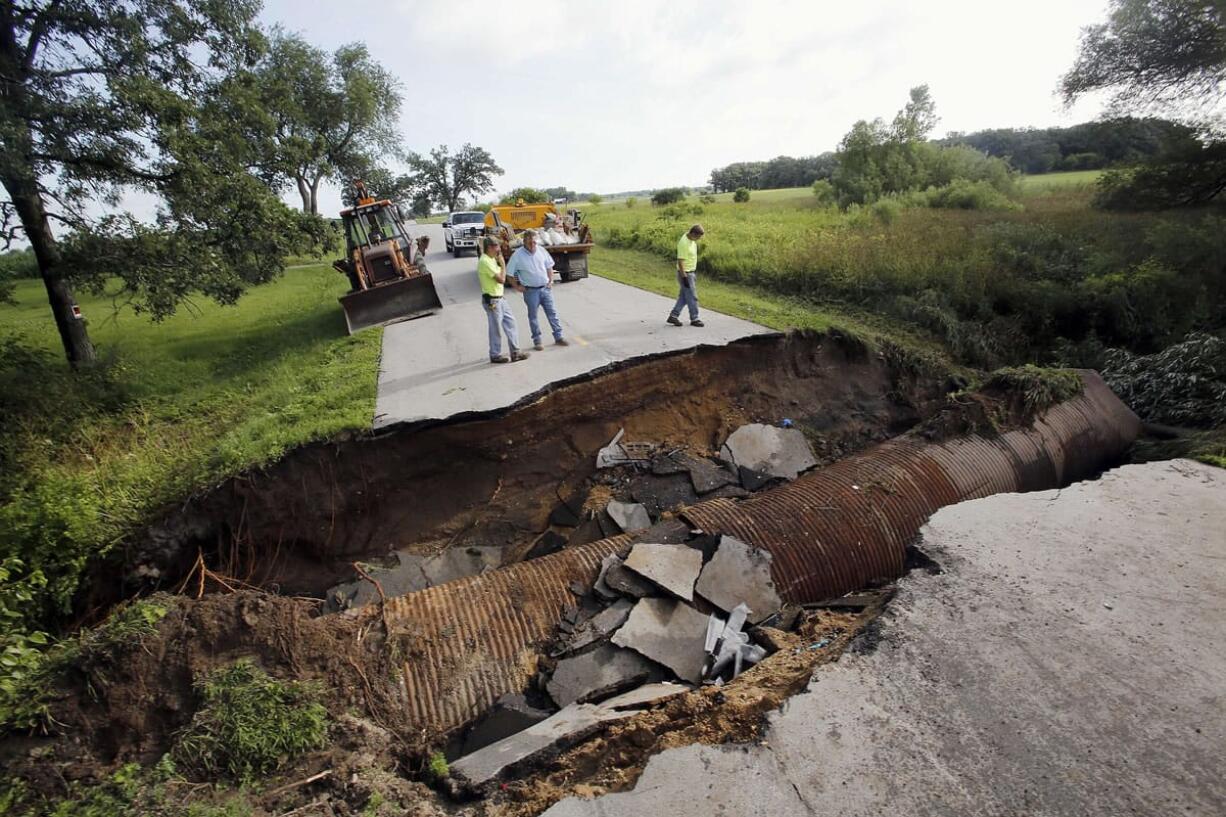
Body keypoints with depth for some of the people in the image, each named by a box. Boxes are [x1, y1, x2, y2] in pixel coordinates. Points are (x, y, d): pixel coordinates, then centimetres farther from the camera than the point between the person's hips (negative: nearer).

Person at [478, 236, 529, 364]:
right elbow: (501, 279, -20)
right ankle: (495, 355, 17)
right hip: (492, 300, -10)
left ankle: (515, 352, 18)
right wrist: (502, 264, -11)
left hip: (499, 298, 10)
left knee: (510, 323, 11)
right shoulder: (485, 261, -20)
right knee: (496, 328, 2)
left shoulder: (491, 259, 12)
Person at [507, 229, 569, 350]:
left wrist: (551, 281, 5)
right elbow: (509, 273, -4)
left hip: (545, 288, 3)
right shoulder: (517, 255, -11)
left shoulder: (541, 250, 0)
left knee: (552, 313, 7)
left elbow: (549, 266, 12)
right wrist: (517, 286, -5)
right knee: (533, 316, 7)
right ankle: (537, 341, 17)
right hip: (531, 291, -3)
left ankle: (558, 337, 15)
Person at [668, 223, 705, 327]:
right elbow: (680, 261, -24)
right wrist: (684, 277, -24)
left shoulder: (692, 240, 5)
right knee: (692, 297, -1)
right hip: (685, 273, -9)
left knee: (684, 296, 13)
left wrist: (695, 269, 24)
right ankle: (694, 319, 10)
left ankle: (673, 315, 19)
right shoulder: (684, 243, -24)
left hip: (691, 272, 9)